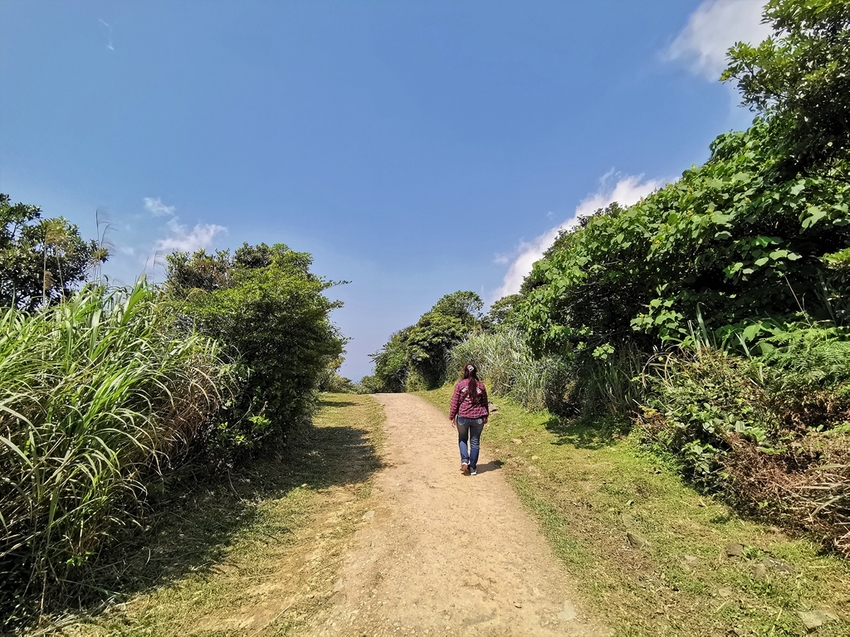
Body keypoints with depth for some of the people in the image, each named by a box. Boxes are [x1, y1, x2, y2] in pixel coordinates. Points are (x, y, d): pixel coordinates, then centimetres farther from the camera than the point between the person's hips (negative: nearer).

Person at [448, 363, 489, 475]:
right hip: (478, 418, 2)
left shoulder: (460, 385, -6)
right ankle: (473, 467, 16)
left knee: (462, 439, 19)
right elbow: (485, 402, 9)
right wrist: (485, 416, 21)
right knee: (475, 442, 12)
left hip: (463, 417, -1)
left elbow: (455, 402, -5)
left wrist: (452, 417, 4)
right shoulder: (481, 385, 1)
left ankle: (464, 460, -1)